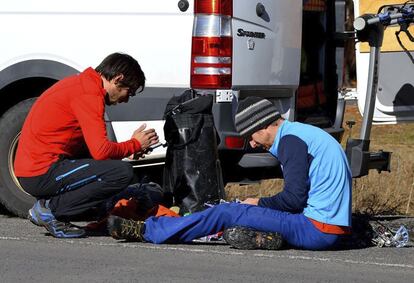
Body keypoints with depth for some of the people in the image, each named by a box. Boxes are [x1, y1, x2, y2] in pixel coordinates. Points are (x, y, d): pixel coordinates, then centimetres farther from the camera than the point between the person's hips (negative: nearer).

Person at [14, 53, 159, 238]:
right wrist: (135, 145, -2)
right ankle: (51, 209, -9)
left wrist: (130, 147, 12)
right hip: (42, 173, -10)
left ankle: (48, 205, 9)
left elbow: (91, 145, 23)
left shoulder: (81, 83, 18)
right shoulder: (88, 94, -14)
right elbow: (101, 151, -20)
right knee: (122, 173, -16)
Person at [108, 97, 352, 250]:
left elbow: (294, 197, -16)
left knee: (226, 213, -7)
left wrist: (259, 203, 0)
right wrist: (262, 205, 13)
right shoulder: (304, 133, 19)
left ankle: (146, 231, -3)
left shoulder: (291, 140, -11)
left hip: (317, 229, -9)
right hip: (333, 230, 9)